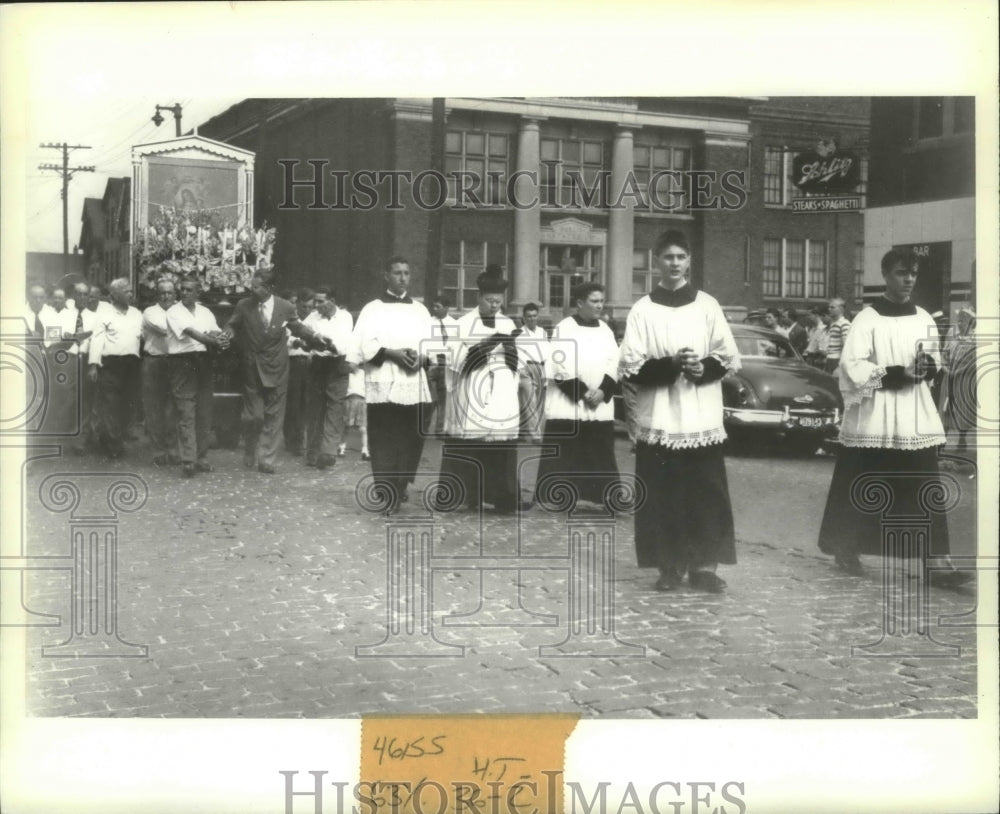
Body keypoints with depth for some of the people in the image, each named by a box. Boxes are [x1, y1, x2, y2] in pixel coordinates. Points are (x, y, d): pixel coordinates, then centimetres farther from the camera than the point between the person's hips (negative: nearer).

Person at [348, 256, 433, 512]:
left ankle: (399, 490, 14)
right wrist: (392, 354, -17)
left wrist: (420, 357, -11)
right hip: (383, 385, -3)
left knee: (411, 441, 2)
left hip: (414, 385, 3)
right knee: (385, 442, -7)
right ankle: (387, 496, -7)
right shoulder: (372, 309, 6)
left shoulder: (420, 310, 16)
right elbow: (364, 345, -4)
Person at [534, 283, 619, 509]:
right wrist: (583, 393, -16)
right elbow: (561, 368, -12)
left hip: (600, 407, 5)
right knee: (563, 458, -4)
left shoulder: (605, 329, 11)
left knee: (601, 456, 7)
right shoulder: (564, 329, -5)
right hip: (568, 406, -5)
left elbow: (614, 365, 5)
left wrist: (603, 391, -10)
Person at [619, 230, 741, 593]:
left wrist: (702, 368, -13)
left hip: (703, 418, 1)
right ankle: (670, 566, 8)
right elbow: (630, 365, -3)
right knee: (663, 494, -1)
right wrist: (670, 365, -17)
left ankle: (703, 565, 6)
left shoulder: (708, 305, 8)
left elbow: (729, 357, 6)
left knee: (706, 493, -1)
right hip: (658, 418, -1)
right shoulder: (643, 309, 4)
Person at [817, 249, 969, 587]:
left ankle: (938, 561, -3)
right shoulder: (866, 319, -8)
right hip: (873, 418, -4)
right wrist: (896, 374, -21)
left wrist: (929, 367, -5)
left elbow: (936, 360, 18)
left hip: (916, 417, 4)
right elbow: (853, 367, -14)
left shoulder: (924, 319, 9)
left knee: (927, 489, -2)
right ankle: (845, 548, 23)